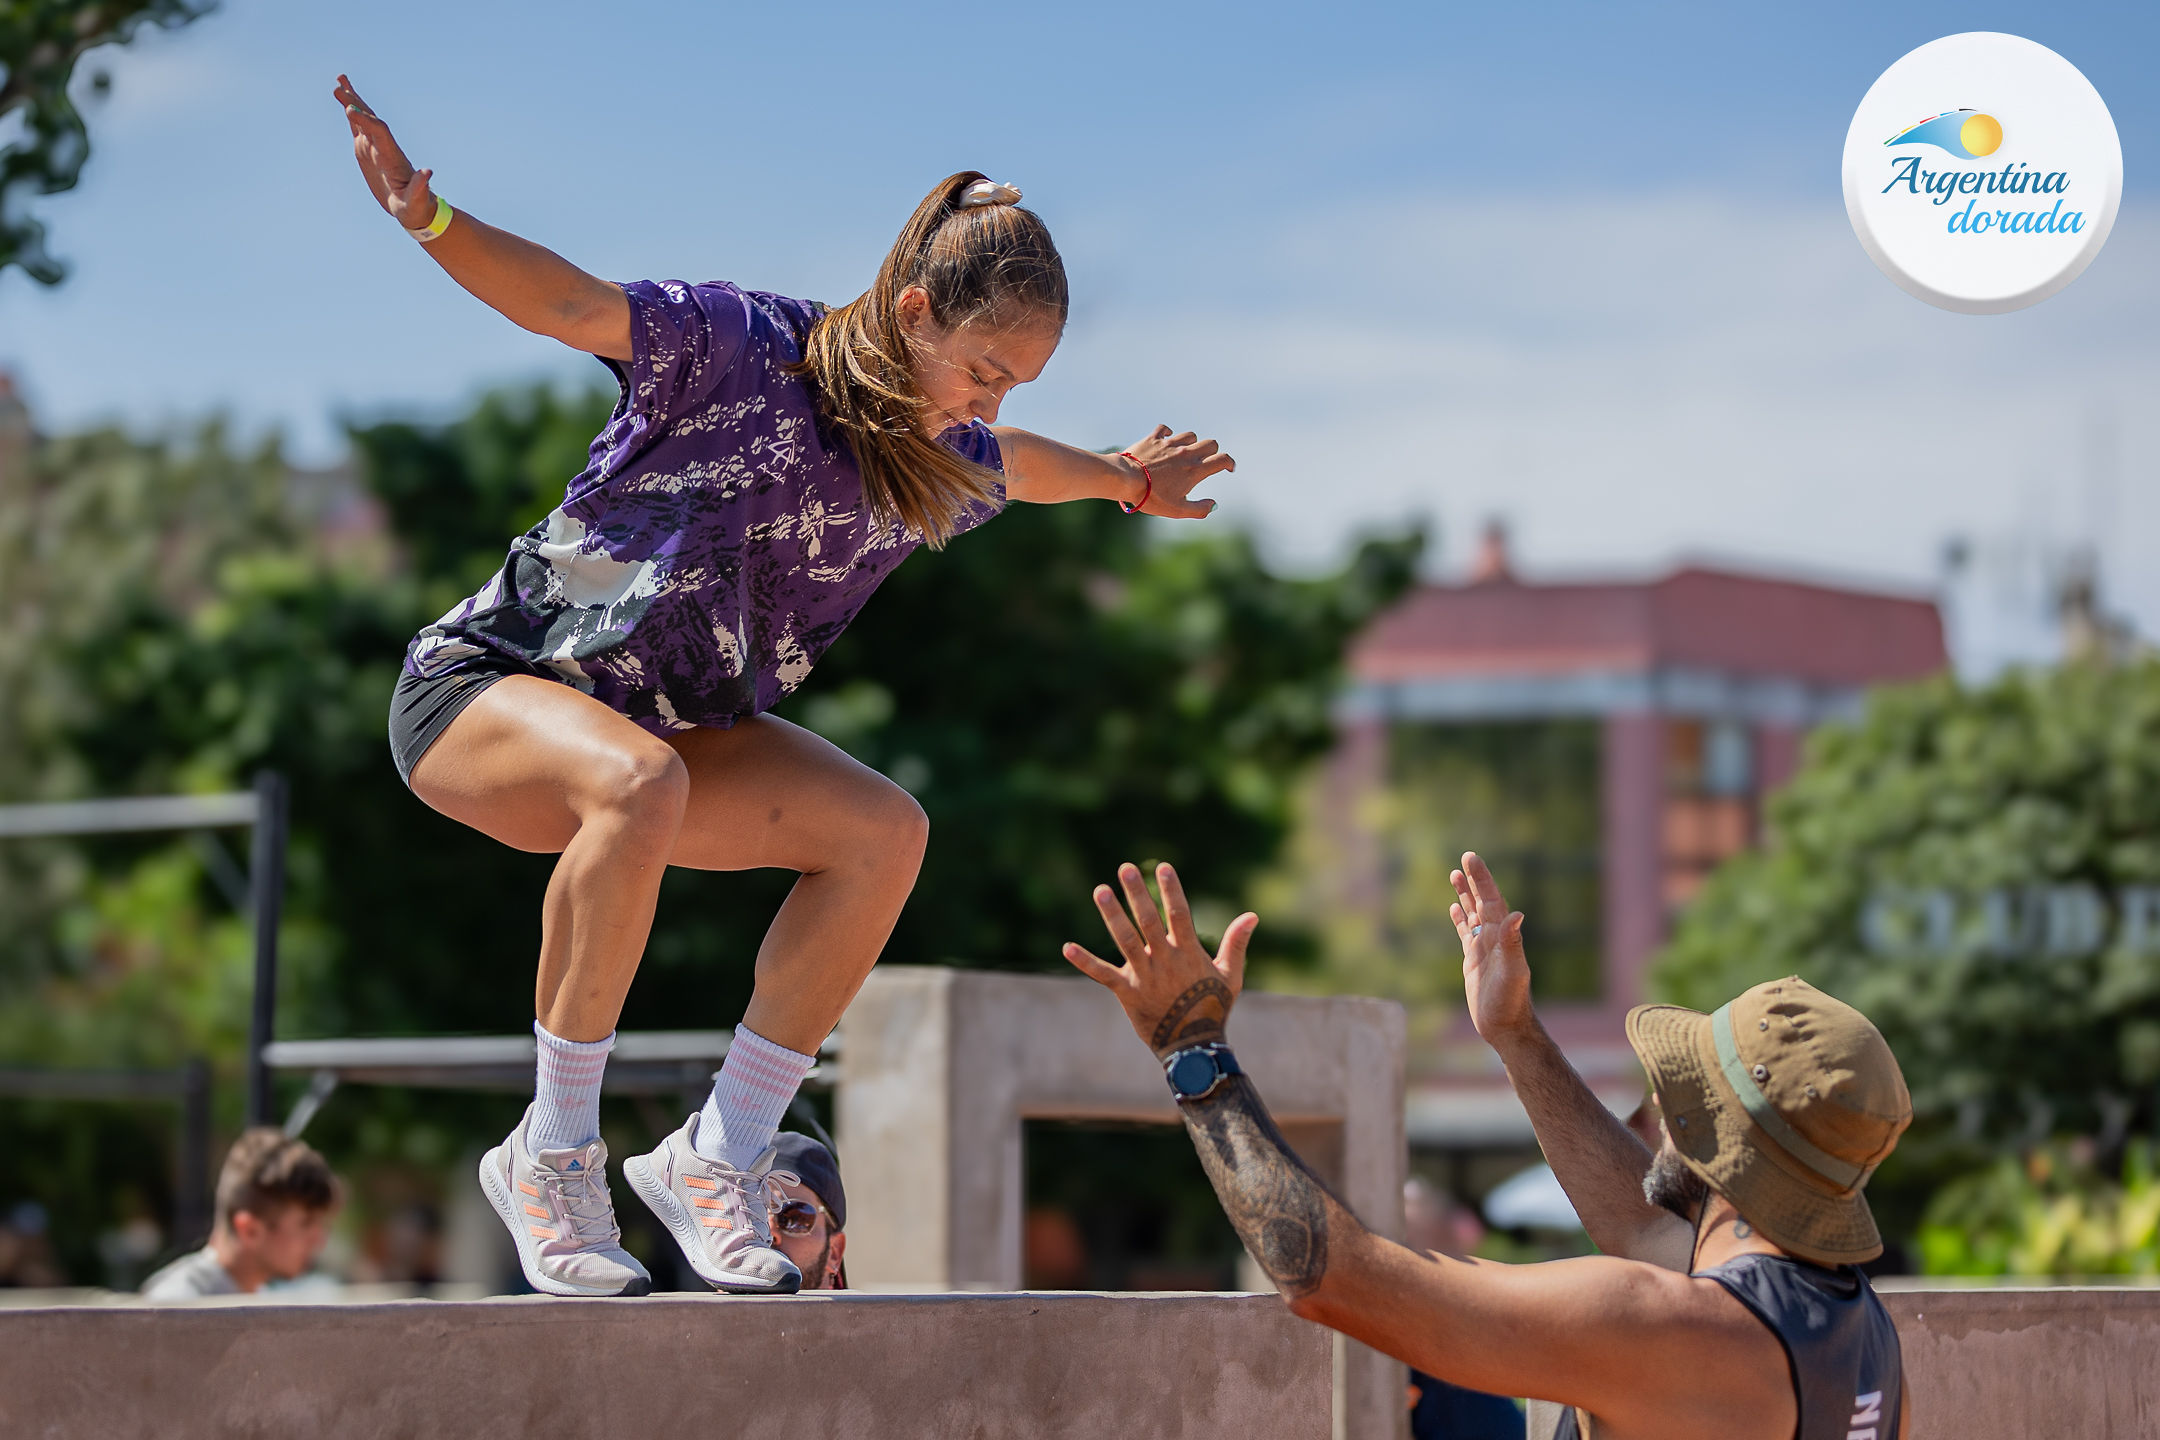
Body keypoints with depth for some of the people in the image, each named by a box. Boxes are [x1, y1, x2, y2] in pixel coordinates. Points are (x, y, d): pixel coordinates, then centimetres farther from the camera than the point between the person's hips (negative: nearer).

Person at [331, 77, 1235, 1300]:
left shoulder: (936, 465, 2)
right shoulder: (741, 347, -20)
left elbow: (1011, 463, 25)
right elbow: (565, 300, -26)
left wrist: (1126, 480, 42)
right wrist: (430, 219, -43)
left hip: (675, 724, 7)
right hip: (489, 684, -7)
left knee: (886, 831, -15)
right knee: (638, 783, -40)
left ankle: (720, 1156, -8)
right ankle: (555, 1154, -27)